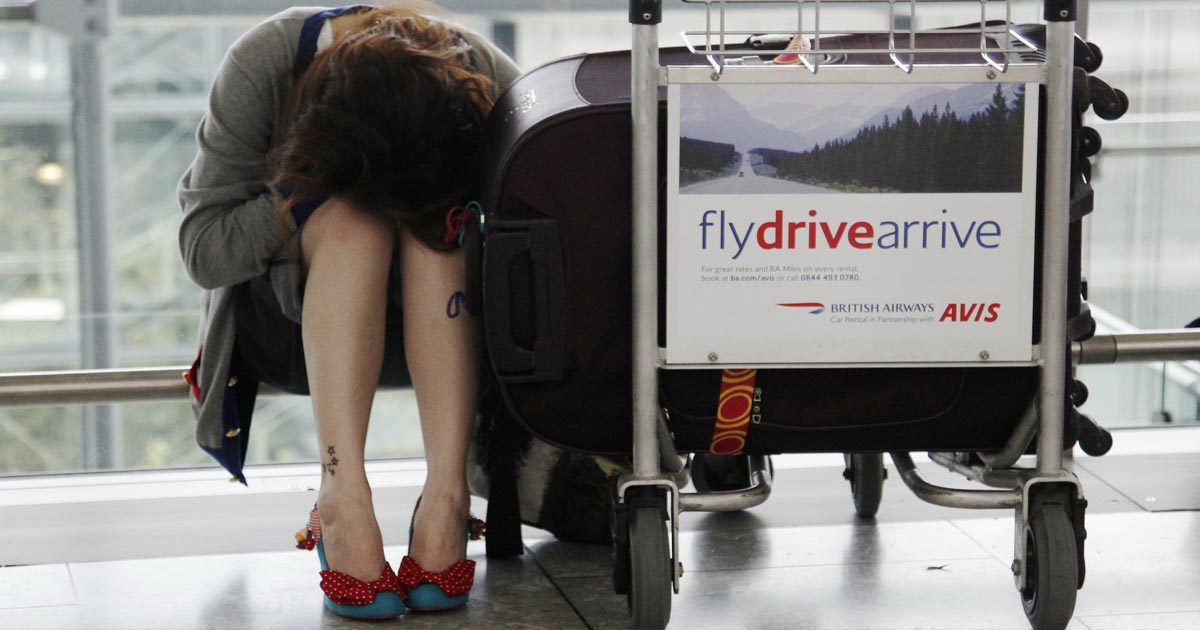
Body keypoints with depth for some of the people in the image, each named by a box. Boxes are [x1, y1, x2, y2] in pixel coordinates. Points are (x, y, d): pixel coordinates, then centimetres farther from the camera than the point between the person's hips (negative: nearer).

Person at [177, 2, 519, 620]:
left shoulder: (490, 82, -19)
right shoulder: (262, 66, -23)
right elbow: (205, 252, -19)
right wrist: (313, 198, -30)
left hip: (429, 333, 1)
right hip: (287, 328, -1)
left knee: (436, 222, -31)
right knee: (353, 220, -33)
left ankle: (446, 496, -39)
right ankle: (343, 499, -43)